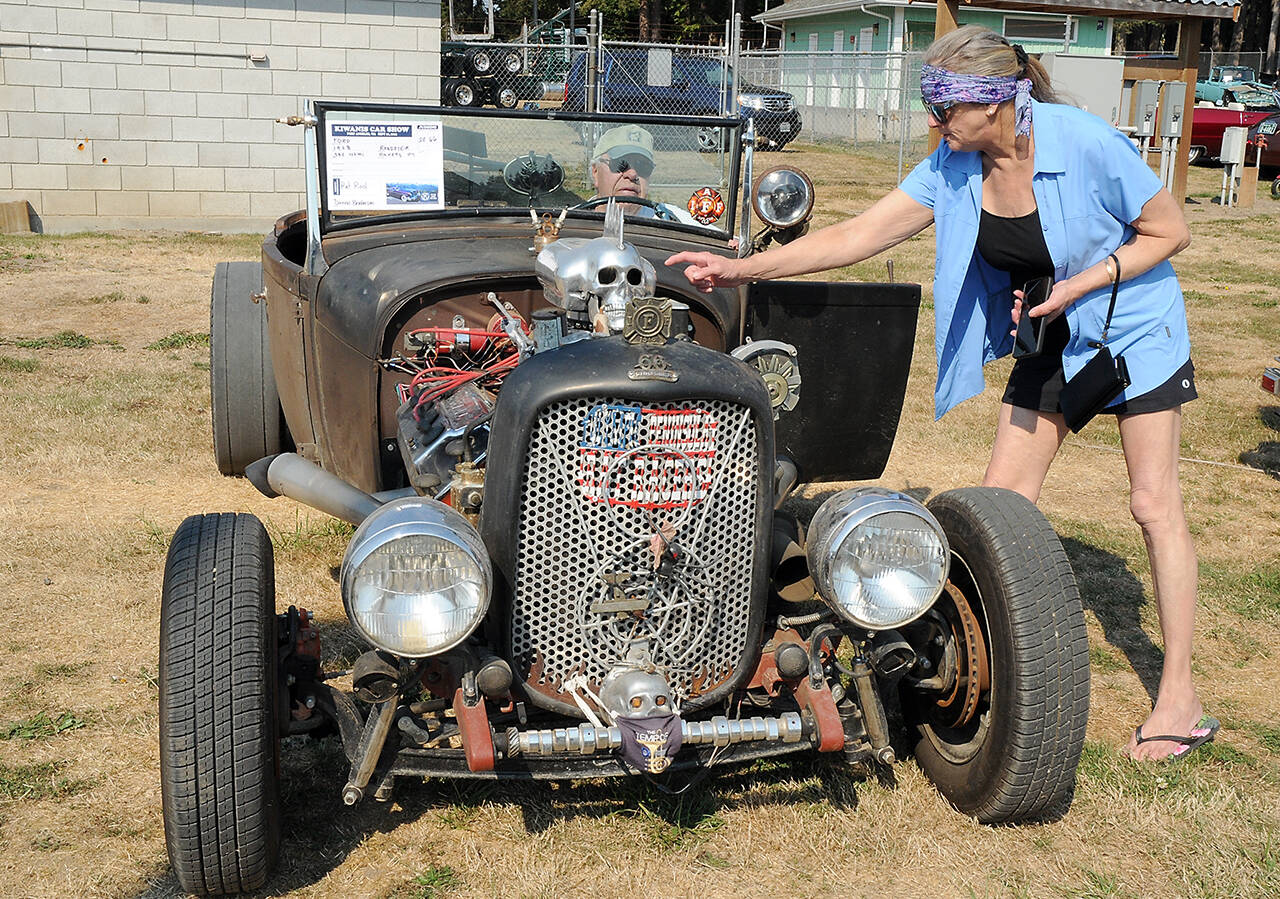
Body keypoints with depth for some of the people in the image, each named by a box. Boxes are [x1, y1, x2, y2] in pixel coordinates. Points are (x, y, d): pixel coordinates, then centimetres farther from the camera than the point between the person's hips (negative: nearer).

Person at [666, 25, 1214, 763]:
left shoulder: (1086, 144, -26)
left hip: (1136, 325, -5)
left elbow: (1171, 231, -14)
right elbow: (856, 237, -12)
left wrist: (1080, 284, -24)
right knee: (1000, 502, 2)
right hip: (1051, 341, 5)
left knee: (1154, 501, -4)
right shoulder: (953, 170, -12)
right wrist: (744, 268, -18)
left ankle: (1181, 699, 5)